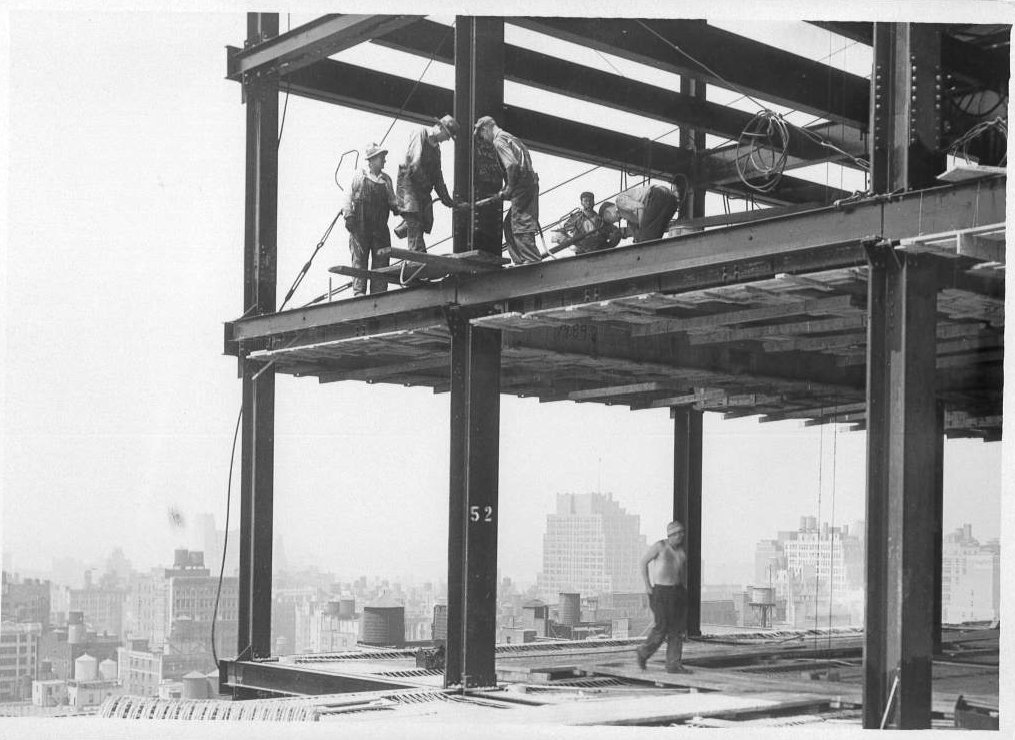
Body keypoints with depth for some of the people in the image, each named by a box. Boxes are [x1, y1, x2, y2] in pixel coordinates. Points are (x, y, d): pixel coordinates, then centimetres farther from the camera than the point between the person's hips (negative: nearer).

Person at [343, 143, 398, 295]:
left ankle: (379, 292, 1)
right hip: (361, 226, -4)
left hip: (380, 227, 4)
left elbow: (391, 200, 17)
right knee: (360, 259, -5)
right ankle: (358, 291, -7)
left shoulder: (386, 179, 14)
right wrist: (348, 215, -8)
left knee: (381, 259, -1)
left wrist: (396, 208, -4)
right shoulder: (359, 176, 4)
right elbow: (349, 197, 3)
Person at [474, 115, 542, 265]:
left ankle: (533, 261, -15)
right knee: (509, 224, 13)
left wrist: (509, 188, -11)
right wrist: (507, 189, 19)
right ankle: (520, 261, 11)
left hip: (522, 185, -10)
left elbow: (512, 165, -23)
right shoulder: (509, 138, 23)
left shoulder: (499, 140, -8)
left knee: (521, 225, -11)